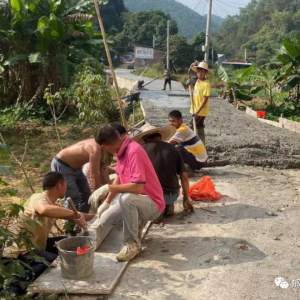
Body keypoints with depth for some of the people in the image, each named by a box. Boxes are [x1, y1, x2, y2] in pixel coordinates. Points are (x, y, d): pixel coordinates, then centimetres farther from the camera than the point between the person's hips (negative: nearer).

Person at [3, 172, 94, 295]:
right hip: (19, 251, -10)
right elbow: (44, 210, -46)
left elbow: (72, 216, 24)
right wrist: (75, 213, -36)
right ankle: (17, 282, -10)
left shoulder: (52, 204, 9)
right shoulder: (39, 198, -20)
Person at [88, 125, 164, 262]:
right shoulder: (121, 150, 1)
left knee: (126, 198, -39)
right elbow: (118, 178, 13)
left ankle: (133, 243, -18)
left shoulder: (134, 151, -27)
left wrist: (107, 188, -30)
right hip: (133, 201, 9)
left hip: (152, 204, -9)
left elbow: (137, 187, -34)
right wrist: (106, 202, 12)